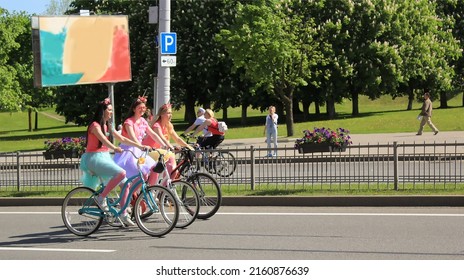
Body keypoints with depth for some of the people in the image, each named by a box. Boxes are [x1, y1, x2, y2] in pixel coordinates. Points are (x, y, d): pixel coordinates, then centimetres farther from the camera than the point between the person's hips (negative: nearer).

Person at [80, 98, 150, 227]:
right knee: (121, 173, -28)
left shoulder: (107, 126, 16)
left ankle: (124, 215, 5)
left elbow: (122, 139, 16)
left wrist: (140, 146, 10)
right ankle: (101, 198, -17)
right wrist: (115, 148, -45)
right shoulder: (95, 125, -11)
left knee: (125, 183, -1)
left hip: (105, 157, 9)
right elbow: (103, 139, -28)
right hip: (94, 158, -9)